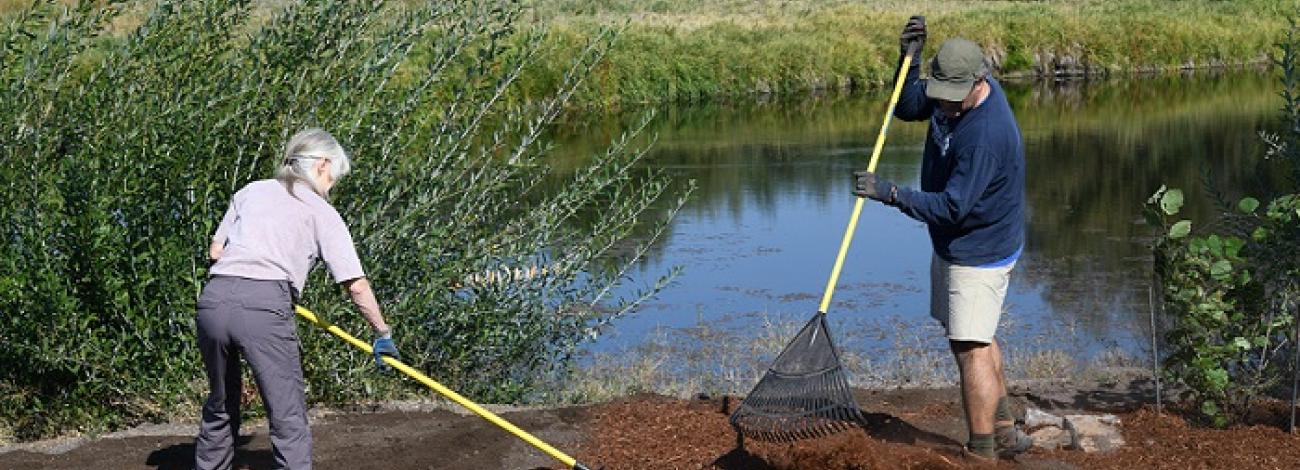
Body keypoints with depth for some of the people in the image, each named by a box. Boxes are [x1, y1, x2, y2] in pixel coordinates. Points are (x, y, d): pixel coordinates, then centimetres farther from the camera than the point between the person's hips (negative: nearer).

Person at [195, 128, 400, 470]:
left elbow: (215, 251, 20)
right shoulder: (321, 212, 11)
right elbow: (356, 285, 8)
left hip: (214, 299, 5)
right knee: (289, 419, 0)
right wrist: (383, 333, 17)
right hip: (264, 306, -5)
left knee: (220, 406, 23)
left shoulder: (251, 191, 23)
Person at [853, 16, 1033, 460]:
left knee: (971, 349, -6)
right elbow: (907, 107, 12)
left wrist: (890, 192, -41)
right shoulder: (953, 93, -4)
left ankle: (982, 453, 3)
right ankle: (1005, 431, 35)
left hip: (979, 254, -11)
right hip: (956, 243, 11)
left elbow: (952, 206, -34)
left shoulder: (985, 133, -32)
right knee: (976, 337, 21)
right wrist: (909, 59, -5)